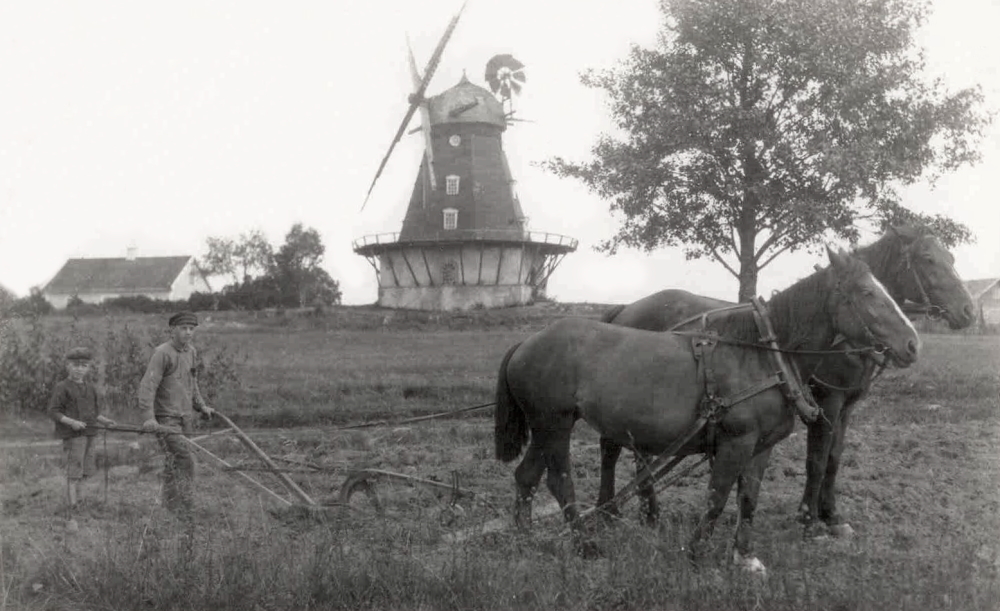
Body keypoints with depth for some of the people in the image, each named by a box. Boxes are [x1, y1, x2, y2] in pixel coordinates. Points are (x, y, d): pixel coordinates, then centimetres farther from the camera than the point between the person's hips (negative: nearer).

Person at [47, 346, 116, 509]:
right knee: (74, 467, -8)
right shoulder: (62, 388, -8)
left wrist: (104, 421, 7)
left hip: (89, 433, 7)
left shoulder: (91, 388, 14)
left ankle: (72, 495, 27)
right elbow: (53, 412, -11)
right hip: (72, 435, -7)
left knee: (87, 469, 11)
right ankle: (72, 502, -4)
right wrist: (71, 422, -23)